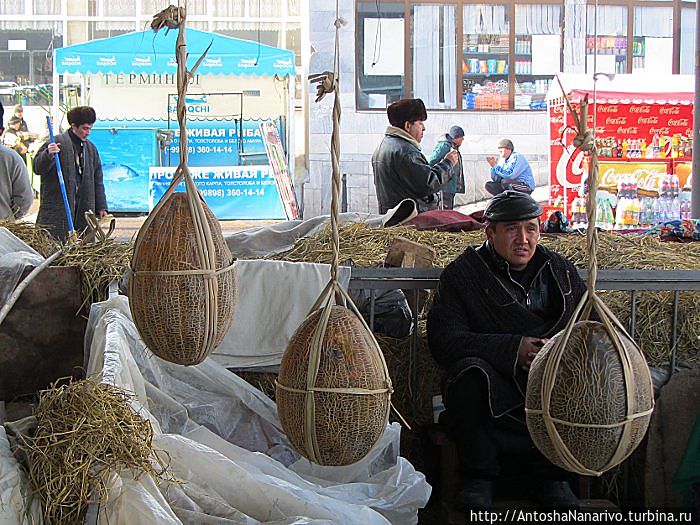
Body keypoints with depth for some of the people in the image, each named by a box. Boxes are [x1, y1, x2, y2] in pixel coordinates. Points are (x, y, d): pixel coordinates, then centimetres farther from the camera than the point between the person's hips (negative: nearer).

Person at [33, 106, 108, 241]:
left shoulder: (91, 148, 16)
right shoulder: (58, 142, -3)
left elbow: (97, 181, 20)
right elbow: (38, 168, -7)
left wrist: (101, 207, 15)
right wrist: (48, 154, -26)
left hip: (84, 208, 5)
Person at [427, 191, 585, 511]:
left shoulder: (560, 271, 13)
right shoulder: (461, 274, 1)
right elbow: (443, 340, -11)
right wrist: (513, 349, -21)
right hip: (494, 387, -3)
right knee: (471, 370, -33)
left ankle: (549, 475, -4)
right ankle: (479, 476, -12)